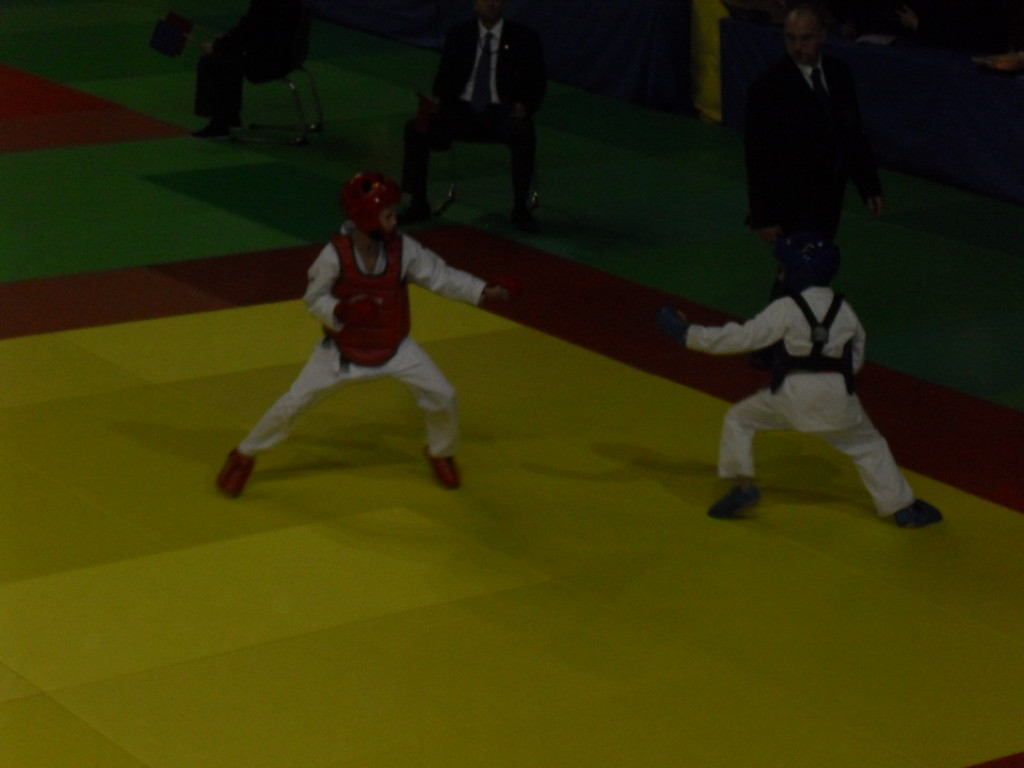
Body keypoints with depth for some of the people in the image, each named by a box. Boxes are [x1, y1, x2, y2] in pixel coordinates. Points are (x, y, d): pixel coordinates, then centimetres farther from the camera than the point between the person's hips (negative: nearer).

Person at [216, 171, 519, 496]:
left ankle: (441, 453, 28)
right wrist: (340, 311, -33)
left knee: (442, 397, -3)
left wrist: (484, 291, -14)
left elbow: (441, 276, -6)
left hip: (394, 347, 3)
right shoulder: (335, 255, -22)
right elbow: (314, 299, -12)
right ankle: (244, 456, 19)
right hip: (343, 349, -3)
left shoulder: (403, 249, -14)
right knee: (291, 404, -2)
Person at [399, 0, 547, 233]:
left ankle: (520, 208, -23)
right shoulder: (458, 35, 10)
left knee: (524, 134, -36)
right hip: (462, 109, 2)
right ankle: (418, 203, -10)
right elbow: (445, 75, 13)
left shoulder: (523, 38, 3)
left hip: (501, 112, -2)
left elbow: (537, 83, 3)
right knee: (416, 129, -21)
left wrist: (523, 106, -16)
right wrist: (437, 99, -9)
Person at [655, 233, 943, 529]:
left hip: (794, 392, -3)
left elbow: (742, 337, -7)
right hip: (837, 394, 3)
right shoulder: (843, 309, 7)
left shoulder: (786, 309, -6)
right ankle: (902, 507, 17)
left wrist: (688, 334, -1)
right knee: (868, 446, 19)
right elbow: (856, 358, 13)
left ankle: (743, 485, 6)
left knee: (739, 419, 16)